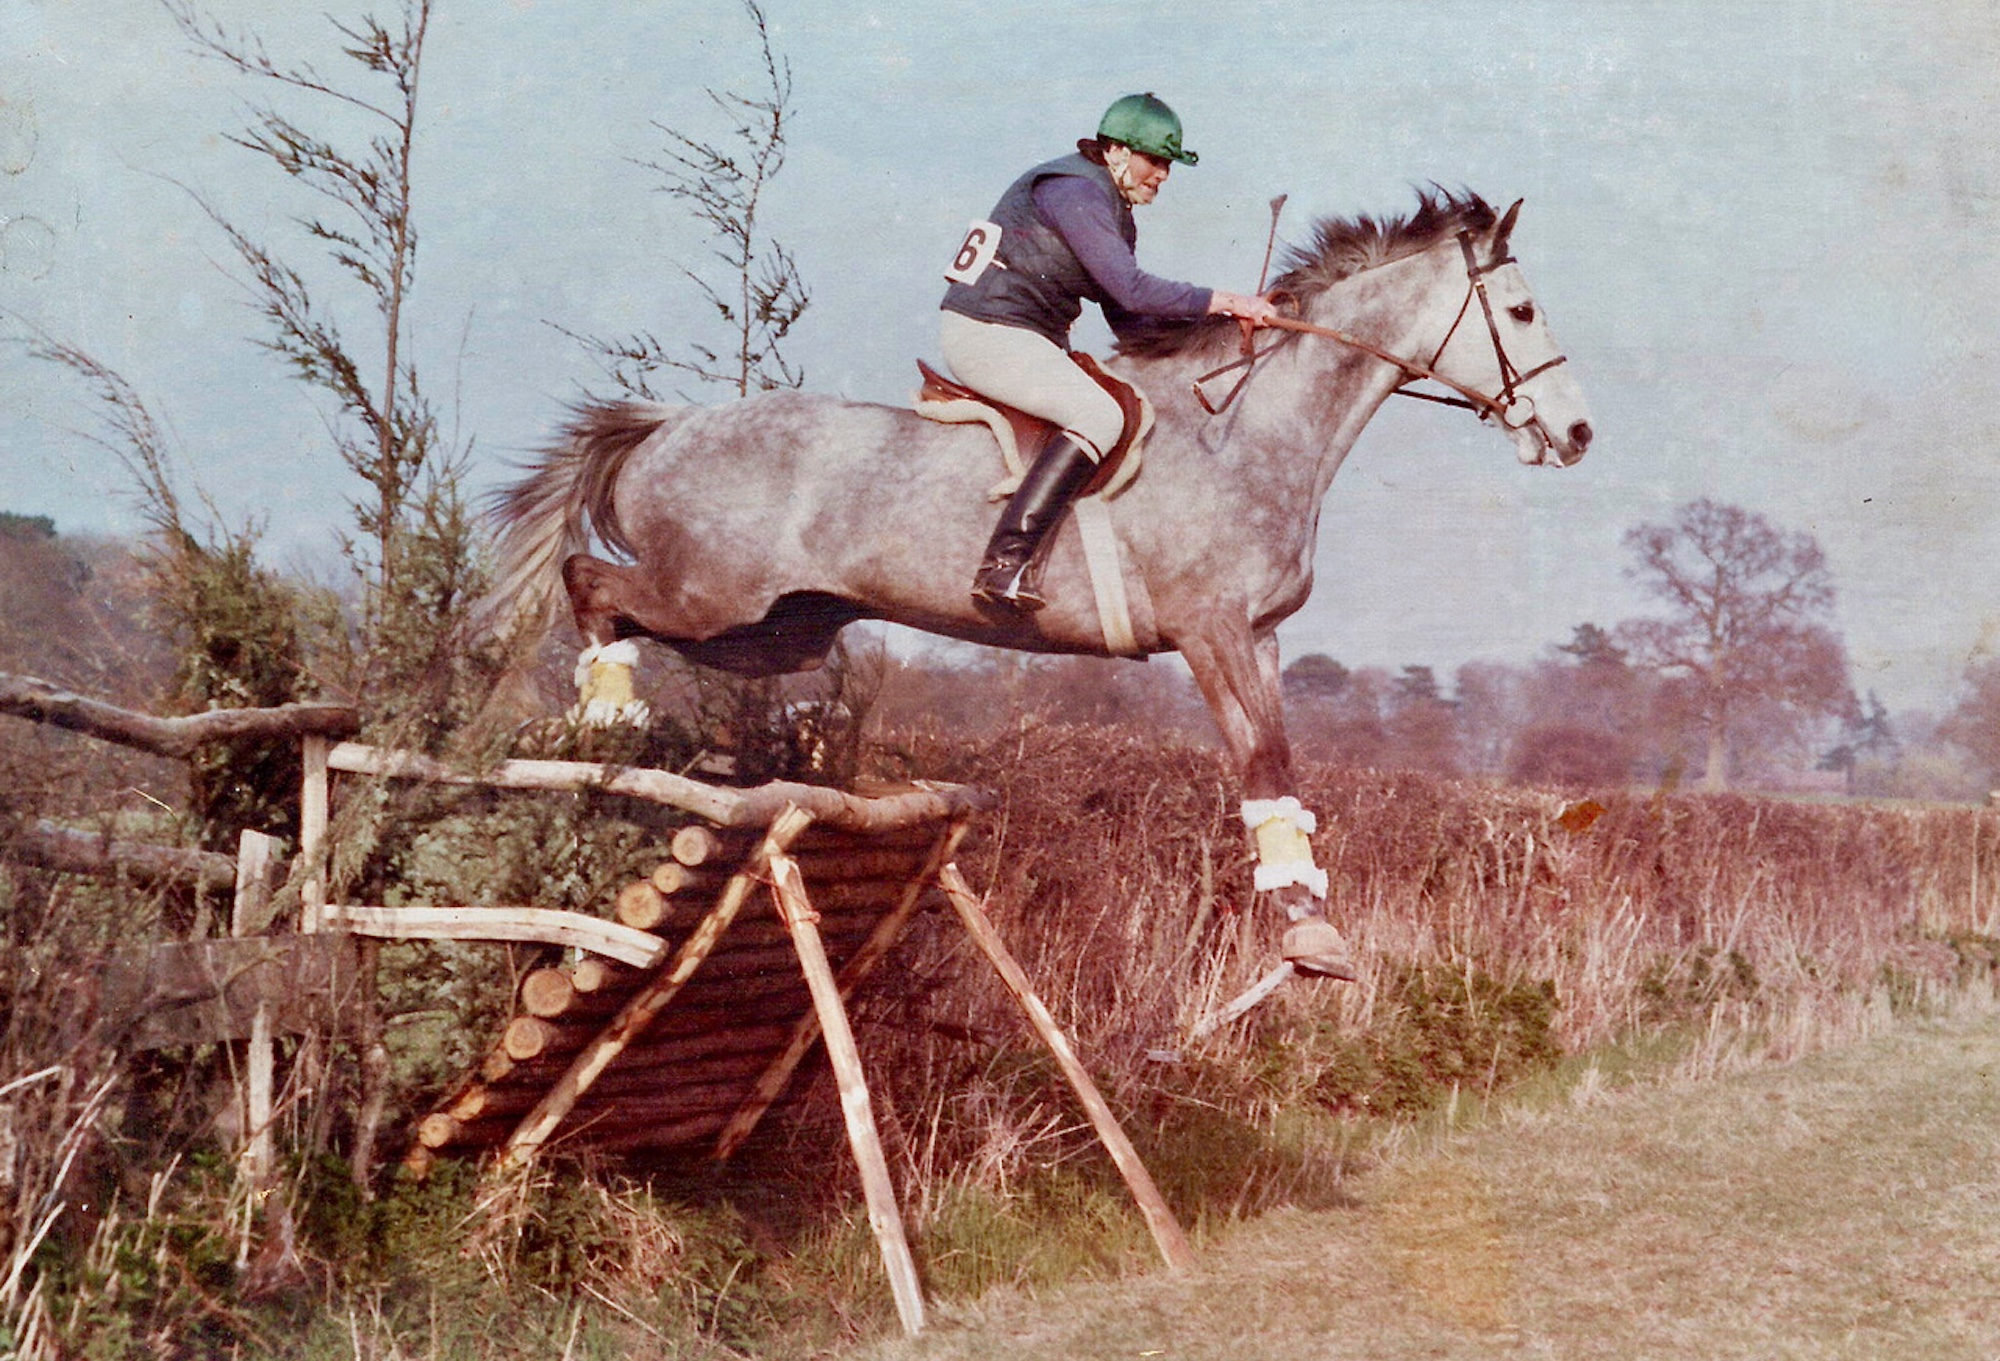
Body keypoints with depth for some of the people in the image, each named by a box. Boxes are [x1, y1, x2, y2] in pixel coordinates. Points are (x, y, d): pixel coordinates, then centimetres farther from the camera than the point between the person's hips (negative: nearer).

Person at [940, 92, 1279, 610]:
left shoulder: (1117, 213, 16)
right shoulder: (1074, 192, -16)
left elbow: (1125, 319, 16)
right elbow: (1132, 289, -24)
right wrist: (1225, 302, -19)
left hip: (1033, 340, 11)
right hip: (987, 333, -11)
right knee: (1099, 415, -28)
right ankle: (1002, 564, -36)